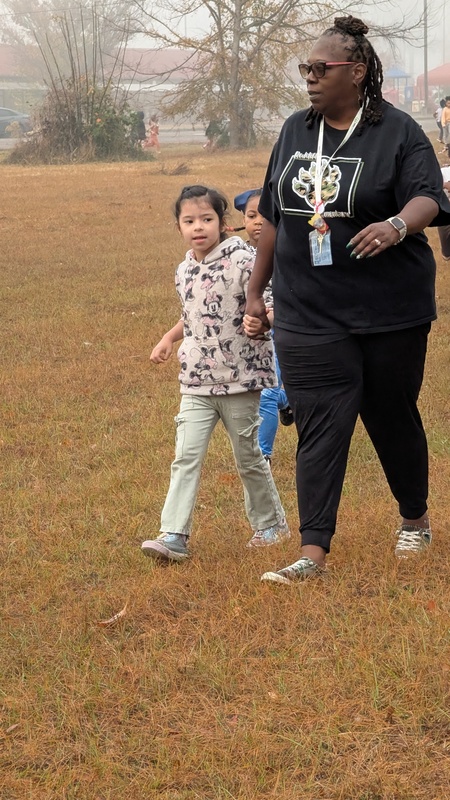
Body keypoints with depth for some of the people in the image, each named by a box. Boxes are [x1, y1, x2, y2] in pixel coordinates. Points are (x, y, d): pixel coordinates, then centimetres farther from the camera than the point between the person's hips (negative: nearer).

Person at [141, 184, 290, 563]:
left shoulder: (242, 261, -11)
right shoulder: (184, 271, 9)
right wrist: (169, 338, 17)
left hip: (240, 379, -5)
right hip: (196, 382, 5)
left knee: (249, 457, 9)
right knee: (186, 456, -6)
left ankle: (271, 524, 29)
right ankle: (174, 536, -10)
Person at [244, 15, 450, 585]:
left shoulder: (397, 132, -5)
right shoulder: (296, 131, 10)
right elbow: (274, 217, 16)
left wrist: (397, 225, -41)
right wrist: (256, 292, 15)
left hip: (389, 312, -3)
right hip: (308, 315, 3)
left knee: (392, 416, 11)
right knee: (319, 427, -3)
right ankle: (313, 553, -6)